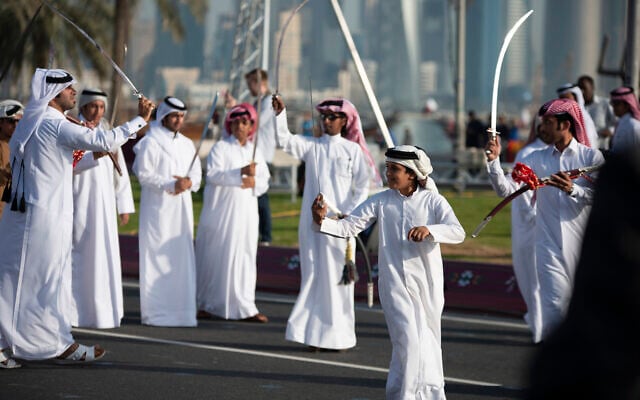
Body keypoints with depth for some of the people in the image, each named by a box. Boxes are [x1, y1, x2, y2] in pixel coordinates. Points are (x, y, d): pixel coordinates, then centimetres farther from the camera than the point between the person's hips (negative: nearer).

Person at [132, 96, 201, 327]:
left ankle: (181, 309, 9)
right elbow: (144, 174, -9)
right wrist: (170, 185, -17)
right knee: (158, 258, -7)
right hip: (158, 208, -6)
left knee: (182, 258, 5)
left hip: (182, 209, 6)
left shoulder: (187, 144, 17)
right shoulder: (150, 143, -4)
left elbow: (197, 173, 15)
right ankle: (155, 312, -5)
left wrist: (189, 182, -7)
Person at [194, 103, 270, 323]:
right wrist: (240, 173, -26)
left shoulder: (255, 151, 14)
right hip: (221, 211, -5)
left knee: (245, 257, 2)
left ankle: (244, 307, 2)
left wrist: (254, 183, -10)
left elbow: (265, 181, 13)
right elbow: (212, 174, -16)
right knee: (217, 257, -2)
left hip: (246, 213, 5)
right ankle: (207, 304, 8)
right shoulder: (220, 148, -2)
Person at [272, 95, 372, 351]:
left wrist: (350, 216, -10)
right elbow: (285, 140, -6)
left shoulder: (352, 150, 2)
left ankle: (338, 335, 7)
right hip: (312, 222, 2)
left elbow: (362, 187, 0)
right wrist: (280, 114, -20)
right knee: (312, 276, 3)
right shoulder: (311, 146, 8)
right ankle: (313, 333, 8)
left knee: (336, 277, -1)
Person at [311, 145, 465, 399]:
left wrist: (429, 230, -33)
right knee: (408, 338, -15)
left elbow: (457, 233, -16)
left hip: (426, 283, 0)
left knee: (428, 342, 12)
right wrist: (323, 221, -21)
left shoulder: (433, 201, -3)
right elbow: (349, 227, -3)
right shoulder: (381, 202, 1)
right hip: (394, 282, 0)